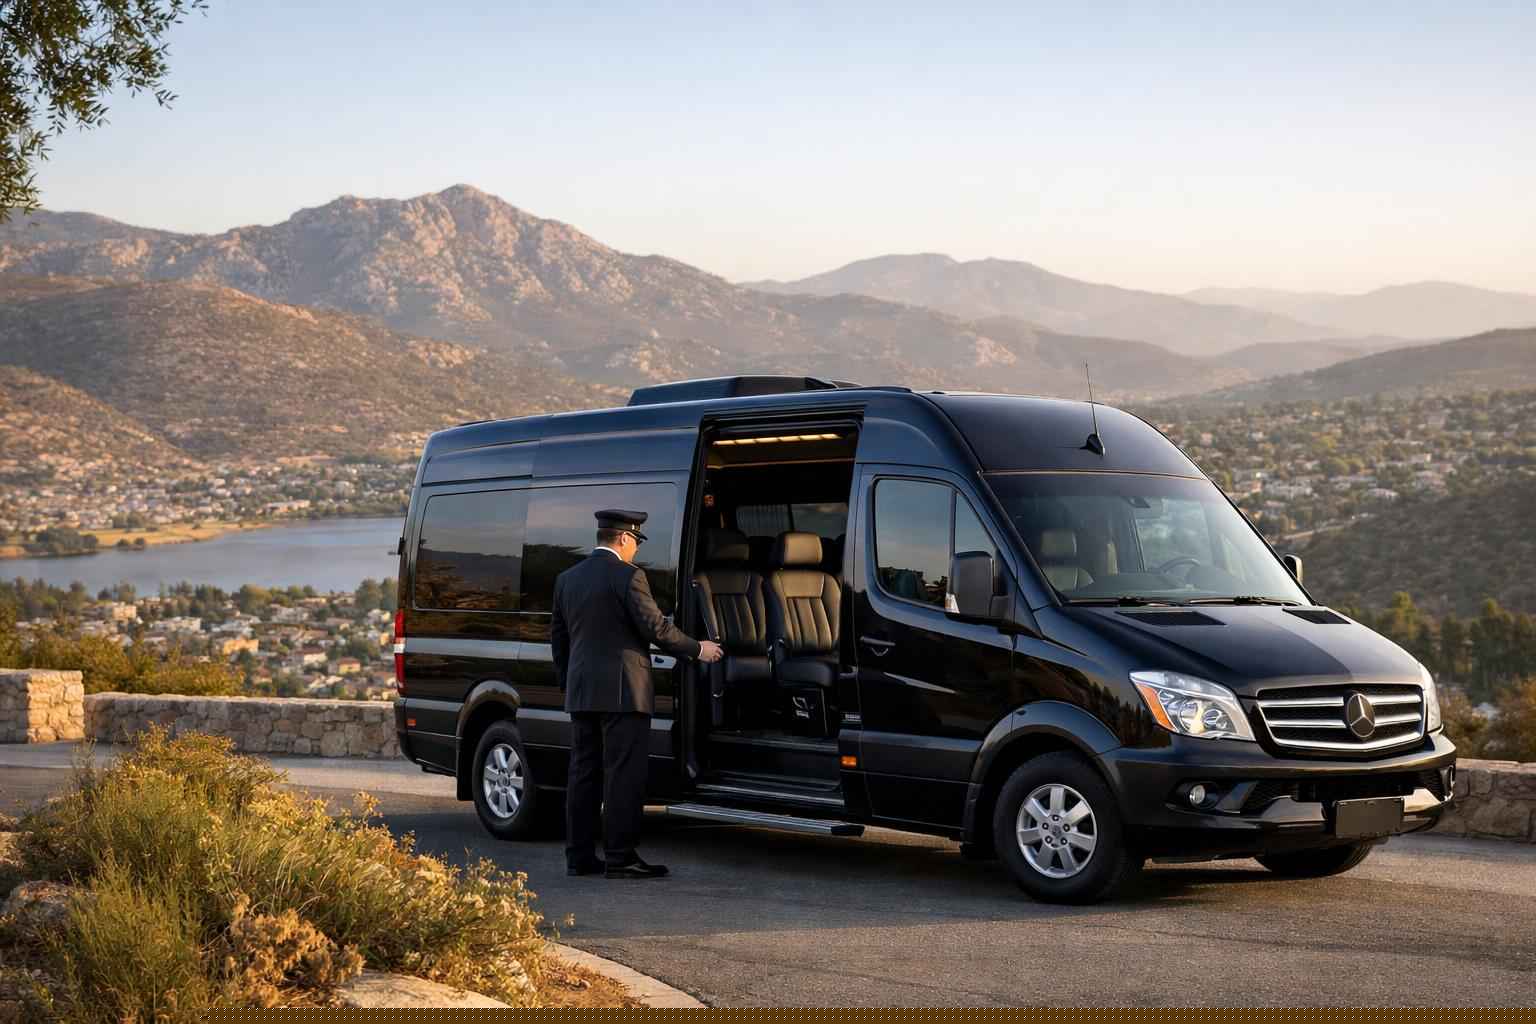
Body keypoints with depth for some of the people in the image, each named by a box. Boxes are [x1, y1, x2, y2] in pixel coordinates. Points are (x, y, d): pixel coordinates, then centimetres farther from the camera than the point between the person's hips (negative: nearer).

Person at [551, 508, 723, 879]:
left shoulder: (567, 579, 12)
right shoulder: (628, 576, -10)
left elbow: (558, 637, 17)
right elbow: (656, 628, -12)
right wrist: (698, 649, 1)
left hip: (581, 693, 7)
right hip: (622, 692, -7)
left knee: (584, 773, 10)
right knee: (624, 775, -5)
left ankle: (579, 855, 12)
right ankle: (620, 857, -6)